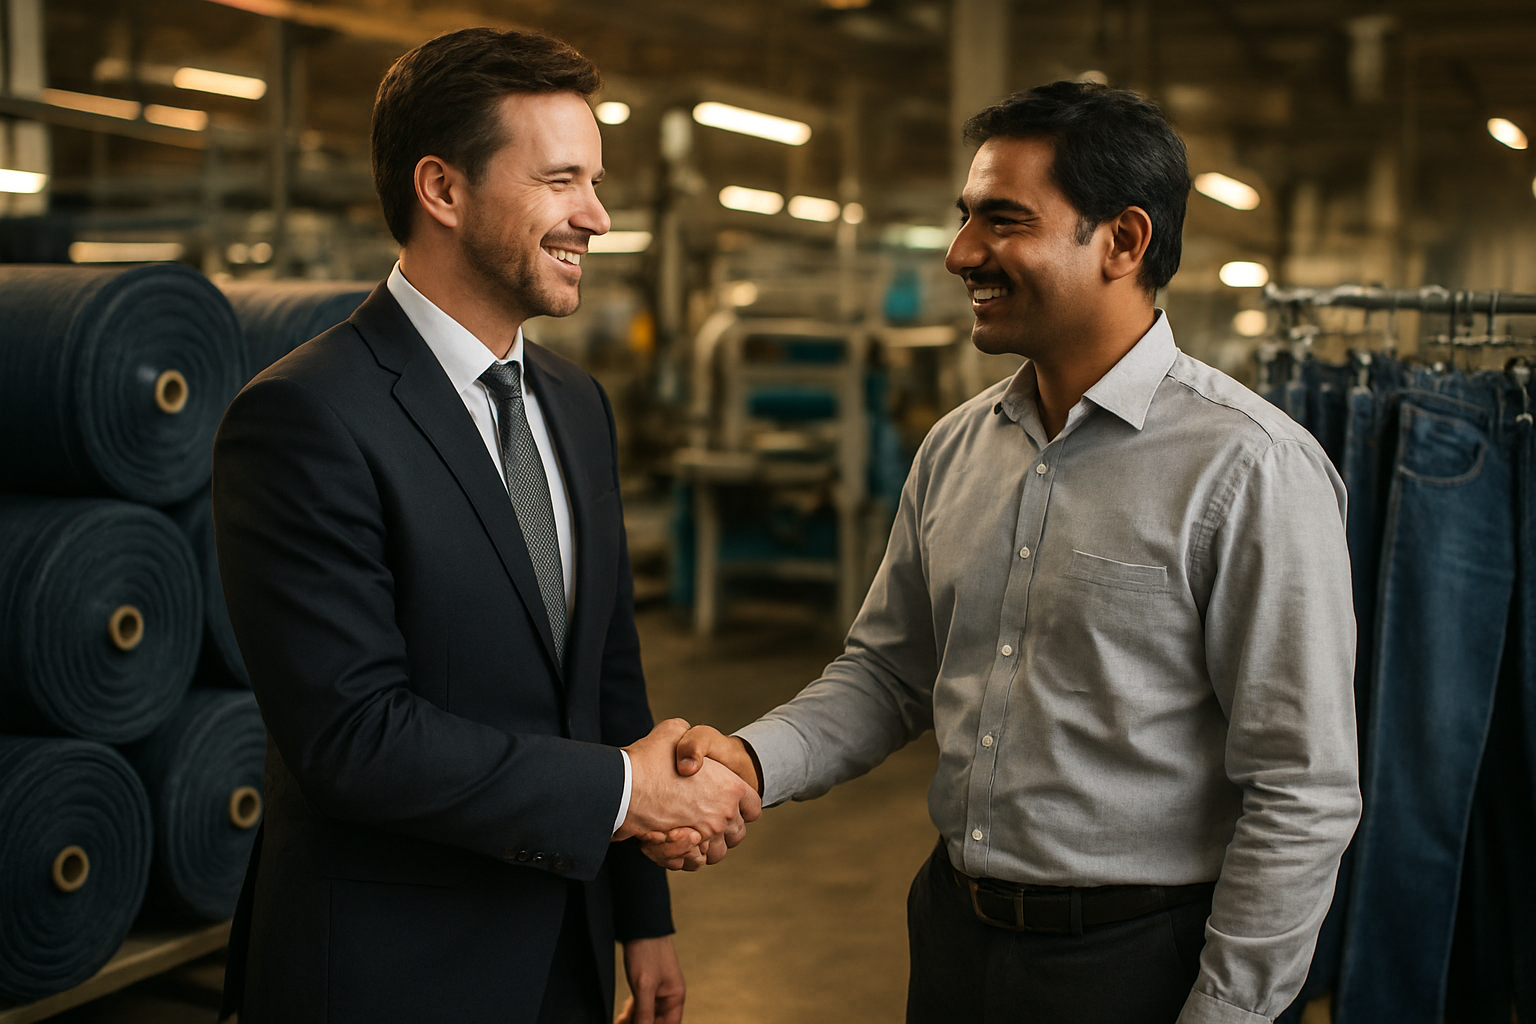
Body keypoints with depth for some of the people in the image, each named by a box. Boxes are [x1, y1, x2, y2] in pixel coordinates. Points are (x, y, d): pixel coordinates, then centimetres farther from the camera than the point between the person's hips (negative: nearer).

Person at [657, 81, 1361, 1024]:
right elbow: (888, 672, 11)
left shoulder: (1250, 468, -17)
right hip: (953, 936, 6)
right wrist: (754, 760, -7)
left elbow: (1304, 795, -16)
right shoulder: (955, 449, 4)